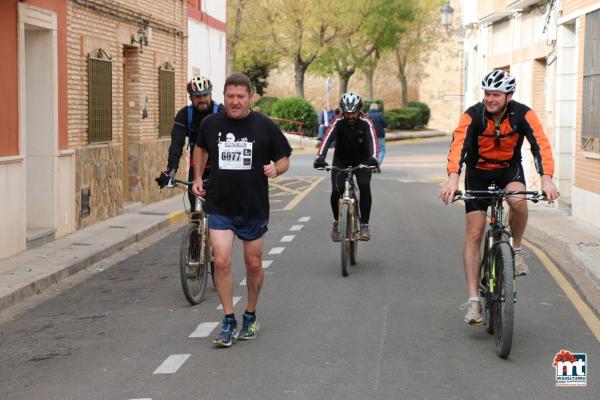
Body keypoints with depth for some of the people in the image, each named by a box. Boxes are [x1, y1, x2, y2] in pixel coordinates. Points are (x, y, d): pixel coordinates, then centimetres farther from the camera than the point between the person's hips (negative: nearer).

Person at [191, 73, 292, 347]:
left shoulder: (264, 126, -5)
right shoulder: (211, 124, 0)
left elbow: (284, 158, 3)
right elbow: (201, 148, 22)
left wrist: (275, 169, -18)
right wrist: (197, 178, 13)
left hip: (254, 208, 0)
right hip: (220, 207, 0)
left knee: (253, 264, 9)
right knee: (221, 262, -11)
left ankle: (250, 317, 30)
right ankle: (229, 322, -1)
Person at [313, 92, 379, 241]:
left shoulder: (365, 122, -20)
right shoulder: (338, 122, -20)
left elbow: (372, 139, -36)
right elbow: (327, 139, -34)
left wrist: (373, 157, -56)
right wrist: (320, 157, -53)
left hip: (362, 160, 0)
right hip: (341, 161, 1)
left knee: (364, 187, -25)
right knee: (336, 191, -16)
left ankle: (364, 225, -14)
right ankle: (336, 222, 11)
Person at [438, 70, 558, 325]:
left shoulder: (523, 114, -20)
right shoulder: (473, 115, -23)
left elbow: (540, 144, -29)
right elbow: (458, 145, -36)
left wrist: (546, 178, -46)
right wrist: (453, 178, -53)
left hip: (509, 168, 0)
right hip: (478, 172, 0)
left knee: (519, 200, -35)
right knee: (474, 234, -8)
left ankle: (516, 250, -7)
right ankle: (473, 299, -4)